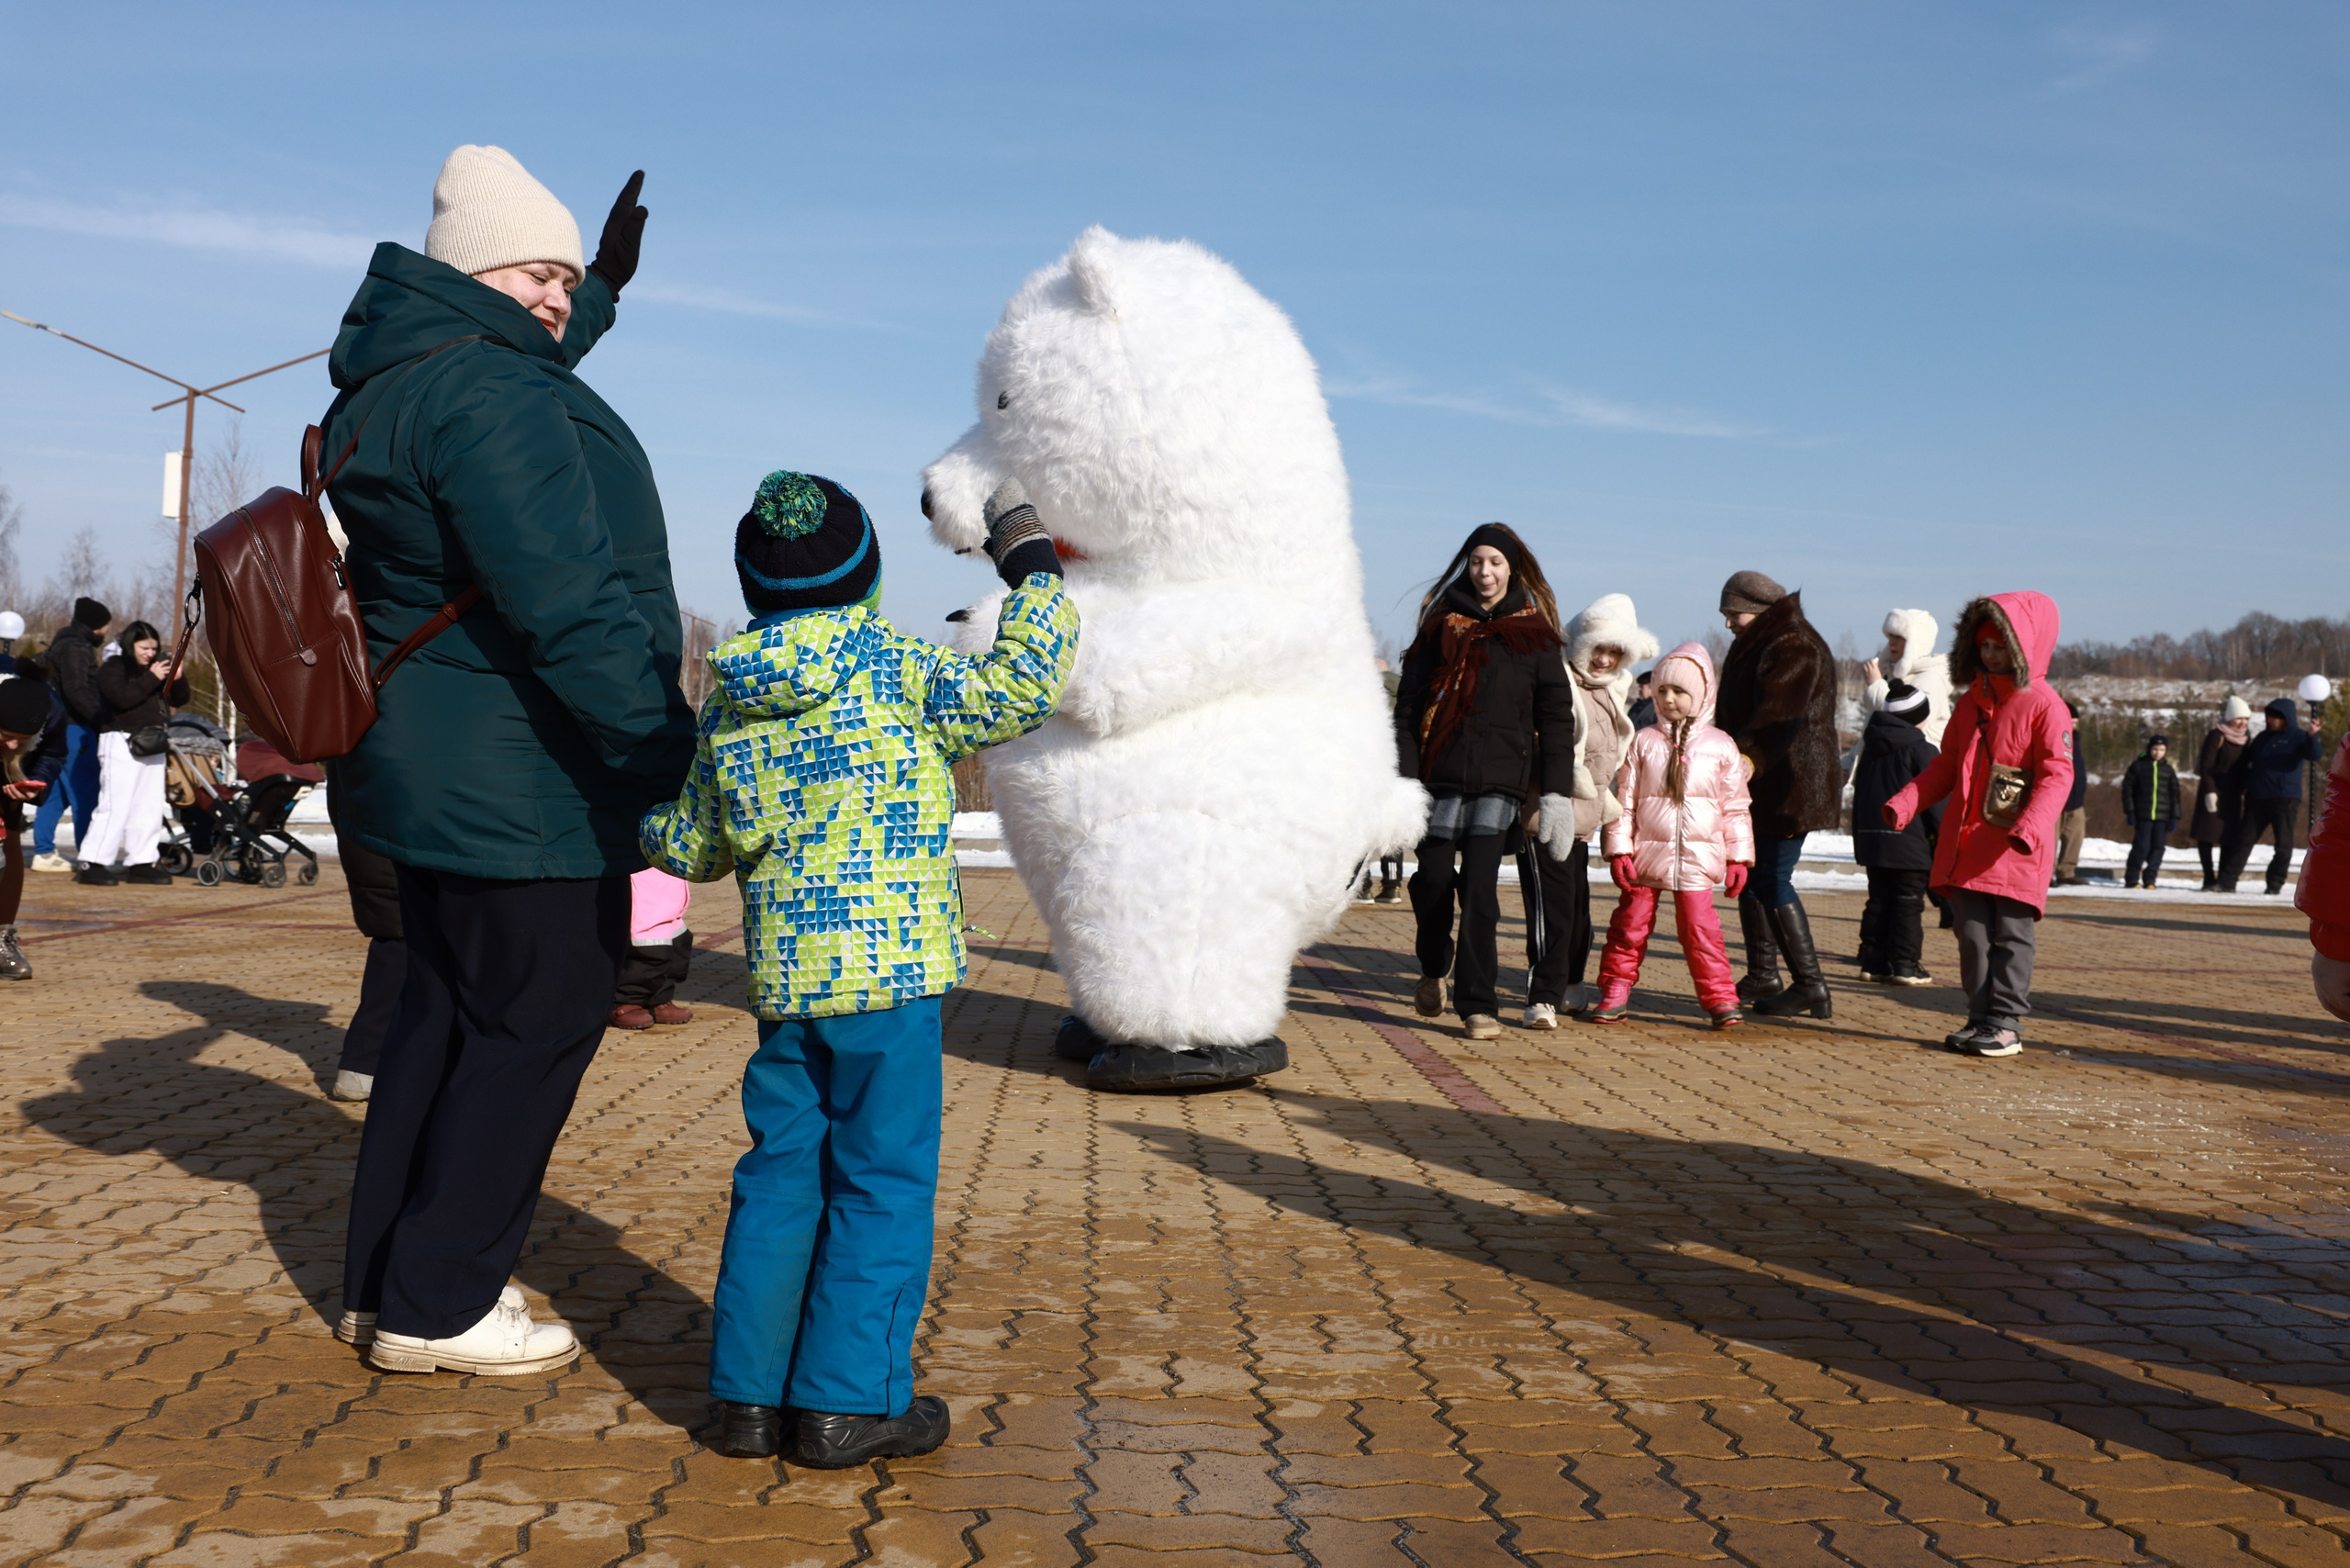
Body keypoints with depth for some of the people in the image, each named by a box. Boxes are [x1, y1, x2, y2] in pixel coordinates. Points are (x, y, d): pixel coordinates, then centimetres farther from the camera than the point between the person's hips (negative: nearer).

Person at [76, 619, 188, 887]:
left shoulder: (156, 669, 18)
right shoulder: (112, 669, -2)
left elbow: (179, 699, 16)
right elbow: (123, 697, -20)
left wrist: (178, 679, -2)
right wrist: (151, 678, -16)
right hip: (122, 743, -7)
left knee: (150, 808, 5)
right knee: (116, 808, -12)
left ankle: (140, 863, 10)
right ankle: (91, 864, -9)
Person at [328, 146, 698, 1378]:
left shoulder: (395, 385, 14)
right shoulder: (486, 397, -20)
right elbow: (571, 605, -28)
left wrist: (607, 290, 44)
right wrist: (669, 748, -25)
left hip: (426, 769, 11)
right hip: (521, 785, -11)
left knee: (447, 1011, 18)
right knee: (538, 1025, 0)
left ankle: (383, 1282, 27)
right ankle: (436, 1307, 9)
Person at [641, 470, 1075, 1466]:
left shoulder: (728, 706, 6)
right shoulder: (894, 676, -9)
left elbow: (694, 851, 13)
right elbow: (1017, 689, -14)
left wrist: (640, 812, 36)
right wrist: (1031, 568, -2)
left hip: (781, 979, 5)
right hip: (891, 974, -5)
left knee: (780, 1174, 13)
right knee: (883, 1181, 3)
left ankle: (750, 1392, 17)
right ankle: (847, 1402, 6)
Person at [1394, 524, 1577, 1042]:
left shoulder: (1534, 635, 7)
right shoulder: (1441, 627, 8)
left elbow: (1555, 717, 6)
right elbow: (1409, 706, 4)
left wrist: (1556, 793, -2)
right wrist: (1404, 779, -5)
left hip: (1502, 780, -1)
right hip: (1443, 775, 1)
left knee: (1479, 889, -8)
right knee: (1433, 878, 4)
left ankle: (1478, 1004, 0)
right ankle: (1434, 967, 33)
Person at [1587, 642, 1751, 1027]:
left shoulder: (1720, 746, 3)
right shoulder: (1643, 742, 3)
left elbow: (1736, 806, 7)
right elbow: (1624, 798, 2)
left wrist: (1739, 855, 4)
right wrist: (1619, 849, -4)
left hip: (1696, 857, -1)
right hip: (1647, 852, 1)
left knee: (1700, 928, -6)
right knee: (1630, 924, 6)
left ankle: (1720, 999, 4)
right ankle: (1615, 994, 18)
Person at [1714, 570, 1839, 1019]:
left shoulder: (1794, 649, -16)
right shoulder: (1752, 648, 17)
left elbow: (1779, 713, -31)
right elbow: (1736, 715, 28)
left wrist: (1751, 757, -42)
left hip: (1791, 786, -10)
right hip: (1759, 788, 10)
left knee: (1772, 880, -10)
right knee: (1752, 876, 13)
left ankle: (1810, 986, -6)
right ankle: (1762, 978, 22)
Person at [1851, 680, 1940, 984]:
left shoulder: (1870, 749, 14)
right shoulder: (1922, 750, -8)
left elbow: (1859, 795, 18)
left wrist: (1861, 835, 23)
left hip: (1872, 839, 7)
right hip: (1910, 842, -7)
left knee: (1878, 901, 12)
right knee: (1909, 903, -2)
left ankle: (1873, 962, 12)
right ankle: (1905, 965, -2)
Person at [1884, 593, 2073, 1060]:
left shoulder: (2043, 704, -6)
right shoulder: (1970, 702, 15)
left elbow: (2056, 774, -12)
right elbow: (1946, 766, 17)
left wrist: (2030, 826, -26)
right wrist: (1905, 802, 3)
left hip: (2015, 850, -6)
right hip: (1965, 845, 6)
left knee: (2011, 936, 1)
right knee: (1973, 935, 9)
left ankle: (2006, 1022, 6)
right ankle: (1980, 1017, 16)